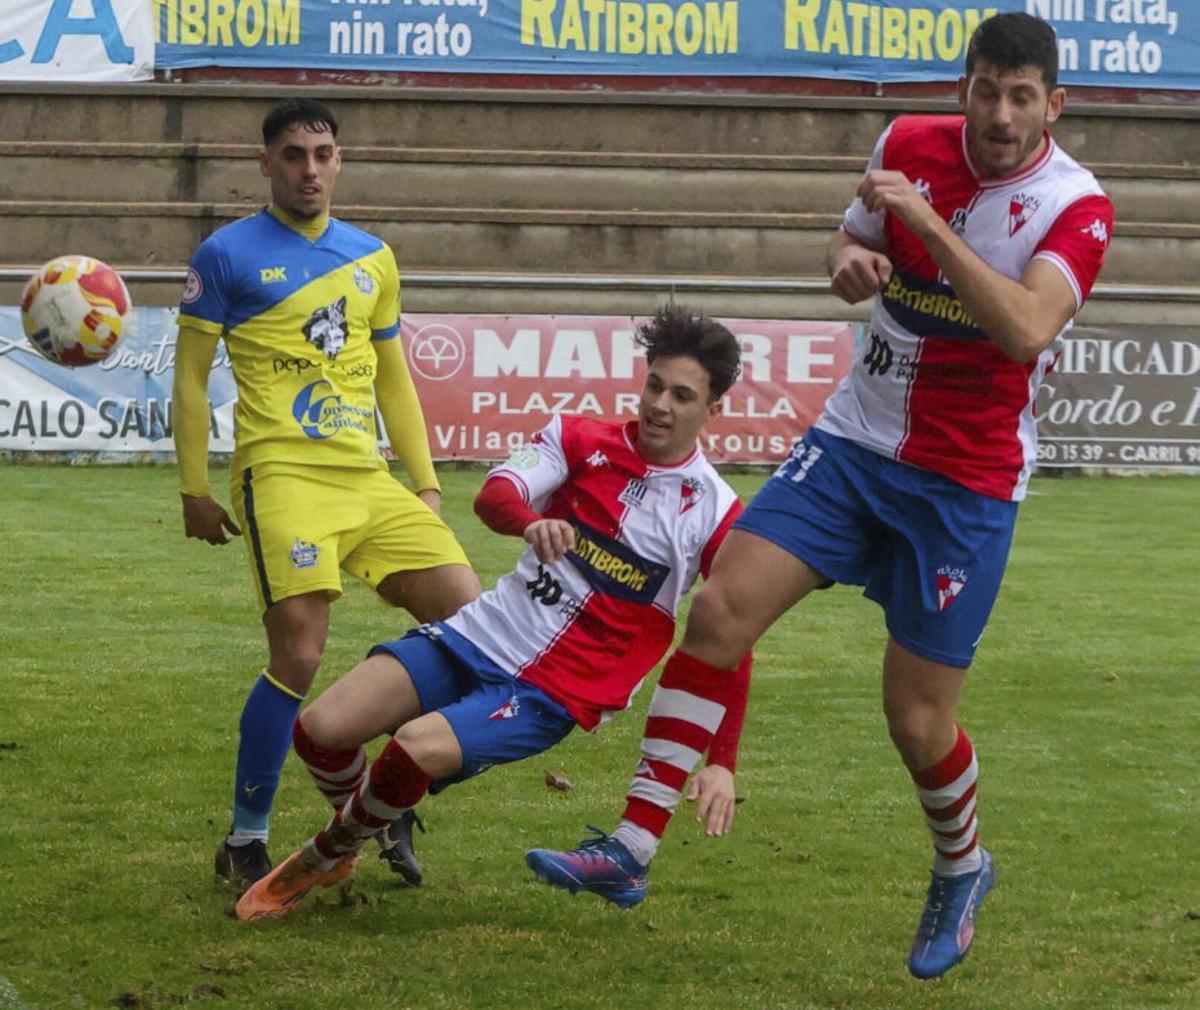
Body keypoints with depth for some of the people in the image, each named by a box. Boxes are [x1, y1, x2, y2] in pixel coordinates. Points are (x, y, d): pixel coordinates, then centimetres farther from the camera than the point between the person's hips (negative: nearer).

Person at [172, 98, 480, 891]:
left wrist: (426, 483, 19)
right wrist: (195, 489, -1)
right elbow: (191, 376, 3)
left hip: (370, 479, 6)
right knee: (299, 654, -17)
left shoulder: (373, 259, 17)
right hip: (284, 475, -6)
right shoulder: (228, 255, 2)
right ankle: (245, 843, -3)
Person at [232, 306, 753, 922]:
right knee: (320, 728, -14)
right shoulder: (582, 440, 3)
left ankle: (329, 853, 2)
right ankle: (350, 819, 21)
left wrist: (721, 764, -14)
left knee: (420, 750, -29)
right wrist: (531, 521, -39)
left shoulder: (715, 513, -4)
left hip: (554, 692, -4)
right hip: (482, 634, 4)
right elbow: (494, 494, -14)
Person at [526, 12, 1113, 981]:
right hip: (854, 439, 4)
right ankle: (632, 844, -3)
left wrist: (924, 220, -33)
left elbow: (1026, 329, -31)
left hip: (966, 487, -4)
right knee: (718, 613, -11)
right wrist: (849, 261, -8)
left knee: (918, 722, -1)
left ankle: (962, 869, 31)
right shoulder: (909, 144, -1)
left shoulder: (1075, 206, -14)